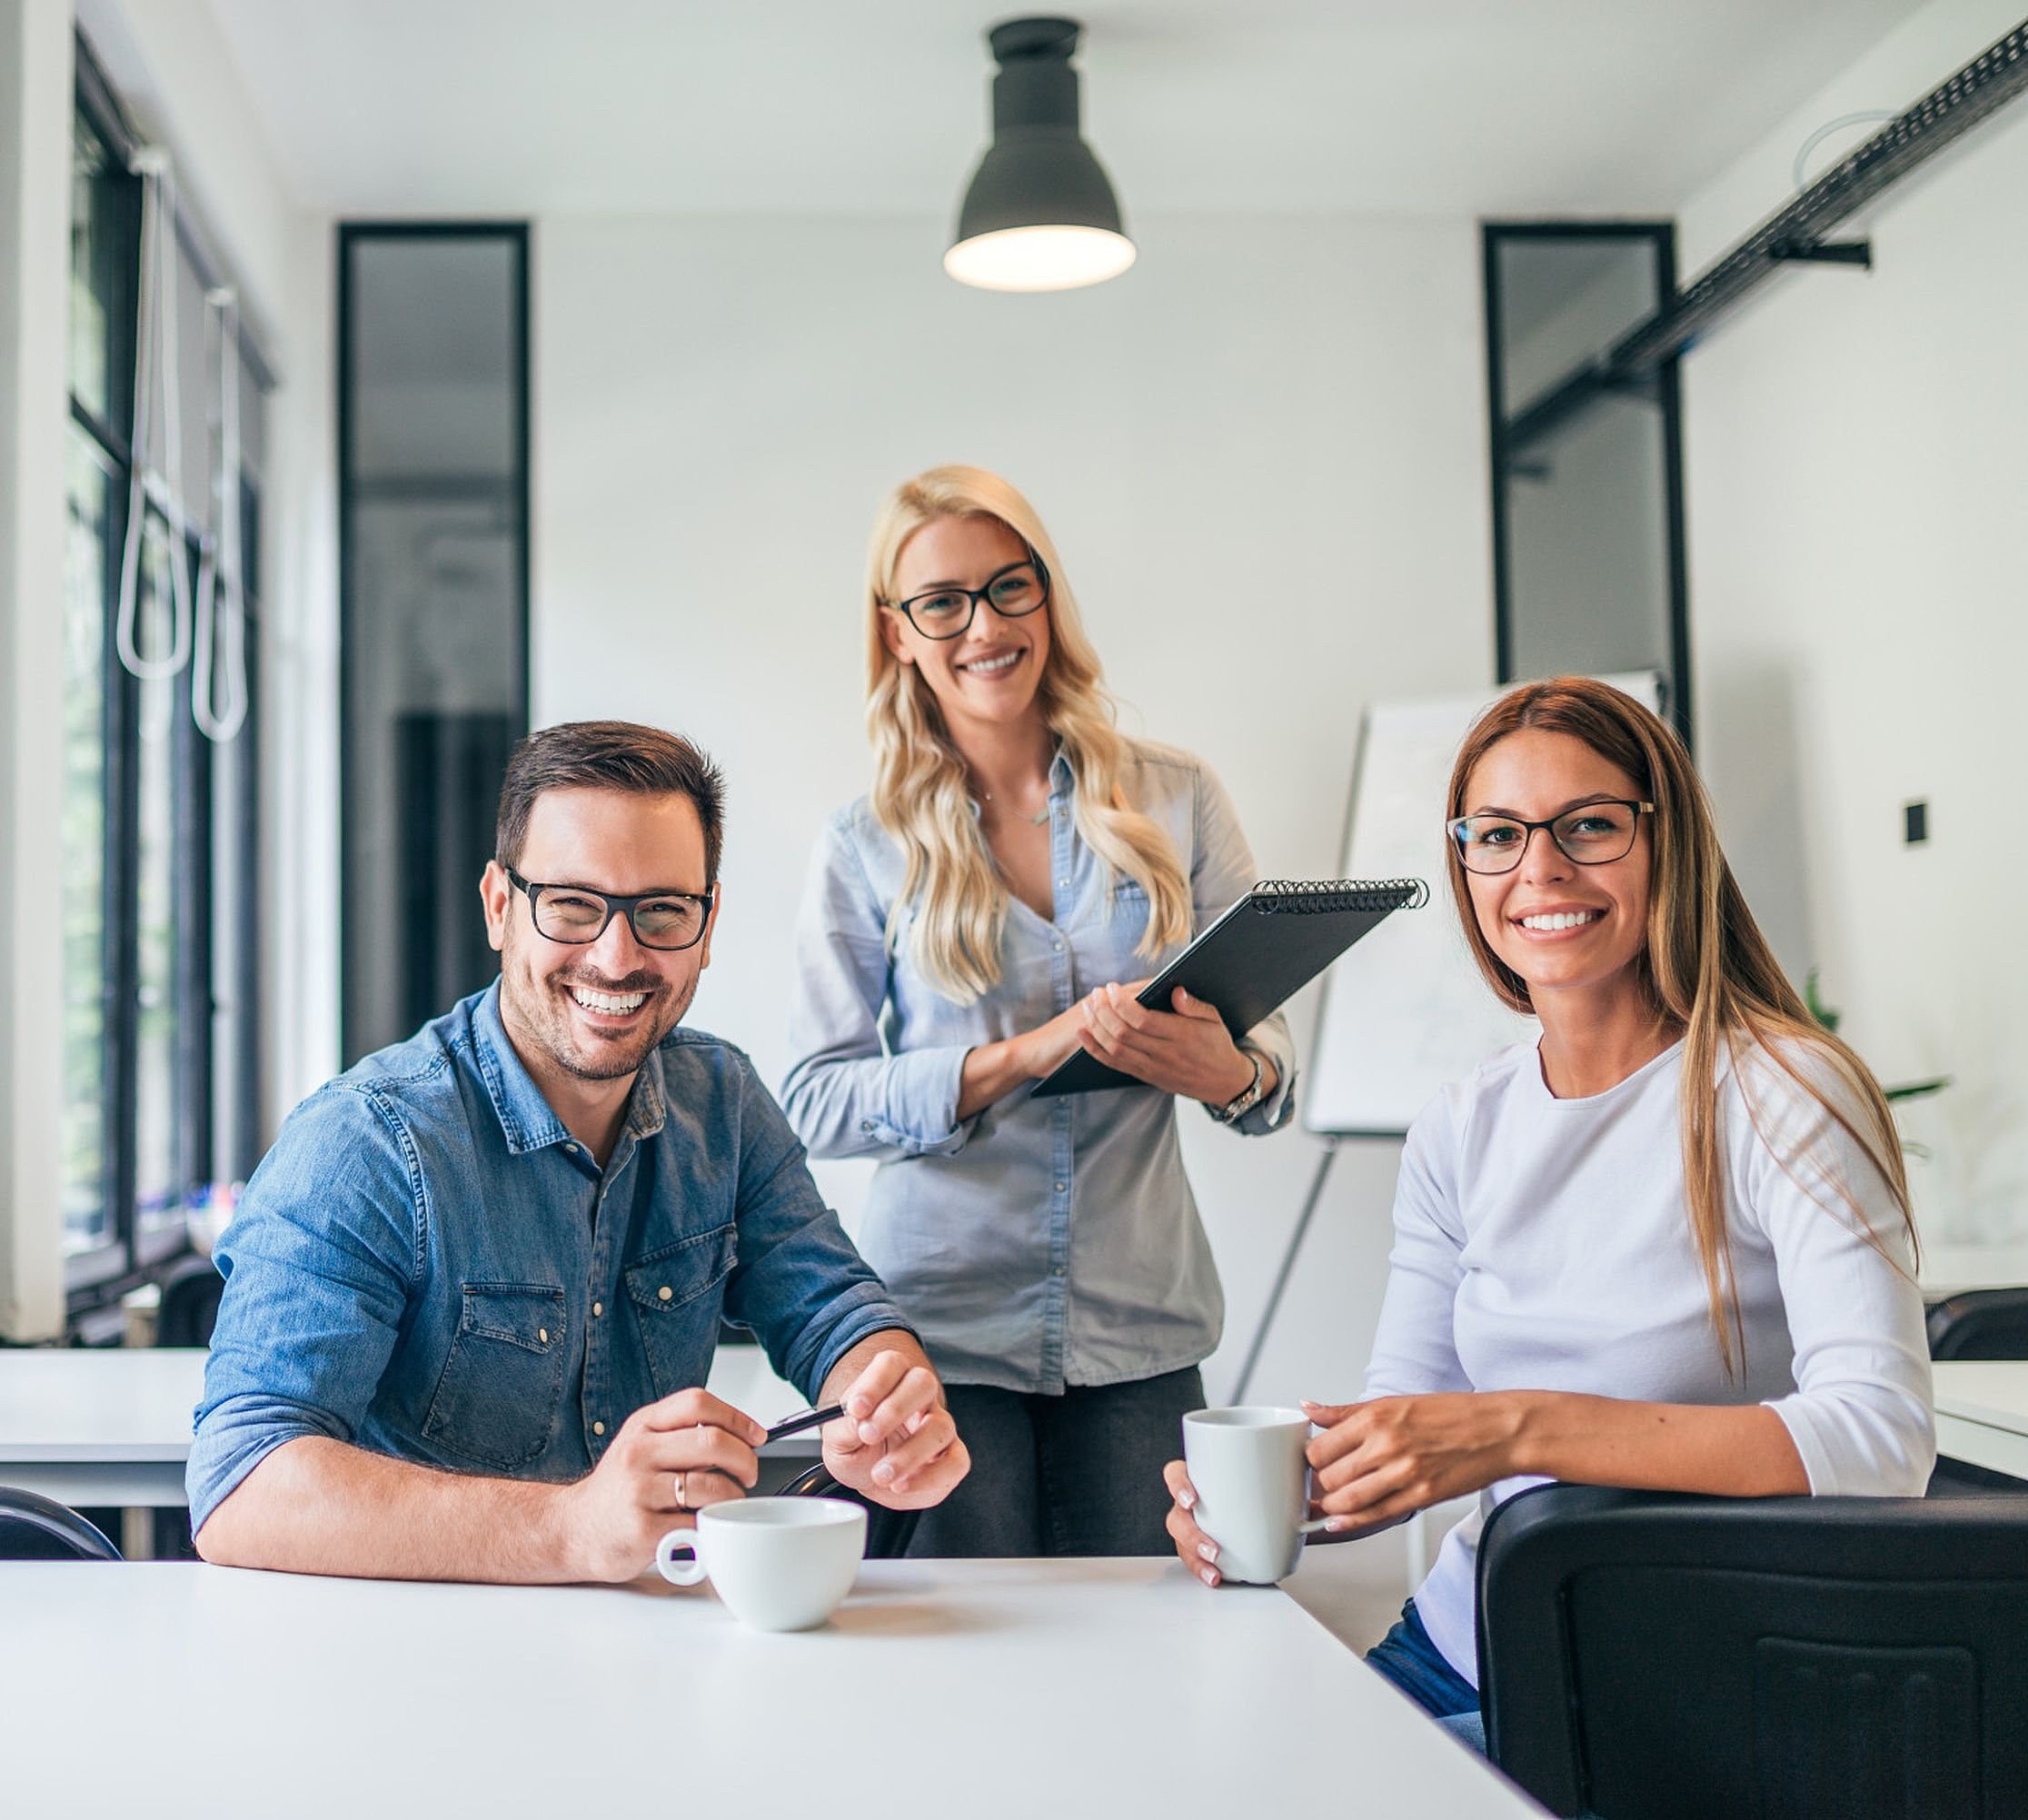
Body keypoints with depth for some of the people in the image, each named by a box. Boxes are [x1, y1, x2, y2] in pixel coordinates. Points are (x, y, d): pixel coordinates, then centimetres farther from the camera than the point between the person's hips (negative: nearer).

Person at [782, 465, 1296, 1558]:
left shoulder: (1175, 801, 5)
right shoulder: (866, 846, 2)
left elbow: (1267, 1041, 8)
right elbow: (816, 1101, -4)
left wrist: (1230, 1073, -17)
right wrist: (1023, 1056, -18)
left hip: (1137, 1332, 1)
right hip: (940, 1329, -1)